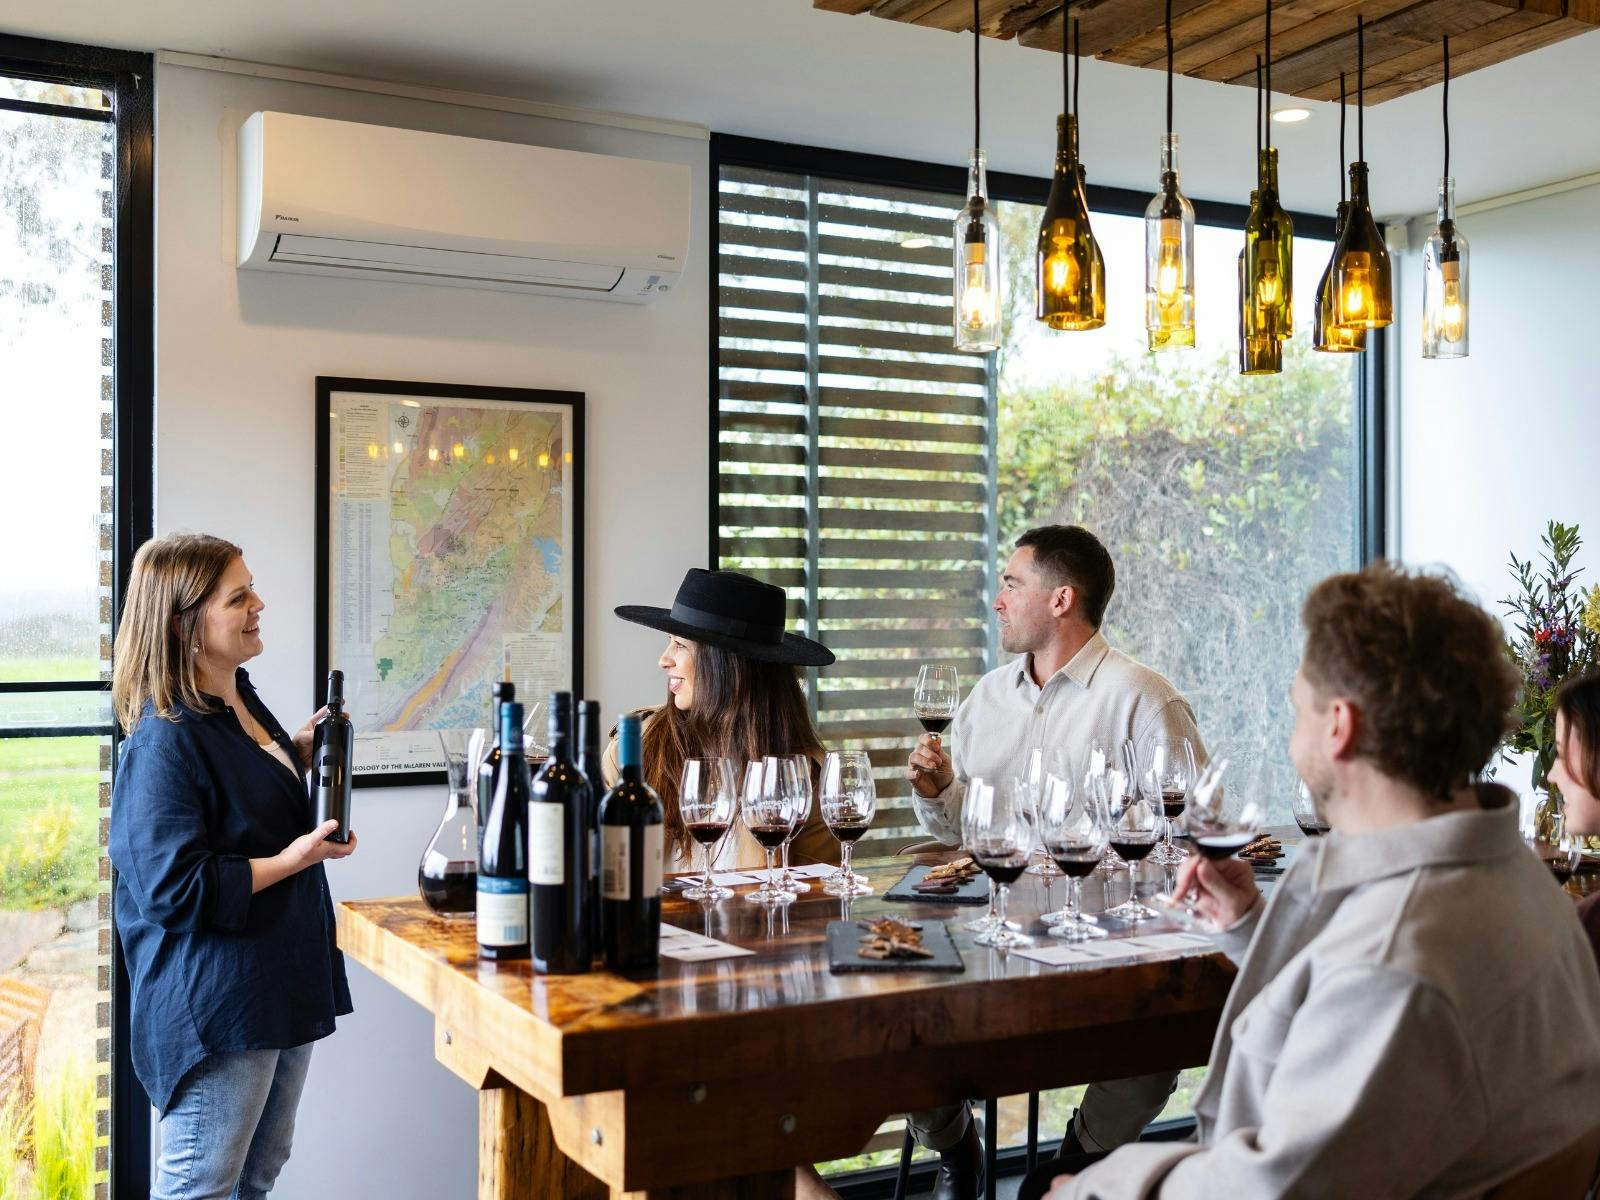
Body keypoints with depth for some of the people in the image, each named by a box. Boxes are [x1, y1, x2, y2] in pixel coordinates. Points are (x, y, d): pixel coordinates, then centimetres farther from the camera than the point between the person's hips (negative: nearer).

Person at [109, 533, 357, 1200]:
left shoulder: (241, 701, 8)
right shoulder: (165, 741, -21)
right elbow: (173, 889, -23)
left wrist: (301, 751, 7)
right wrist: (291, 861, -22)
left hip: (283, 982, 10)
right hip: (217, 1006, -10)